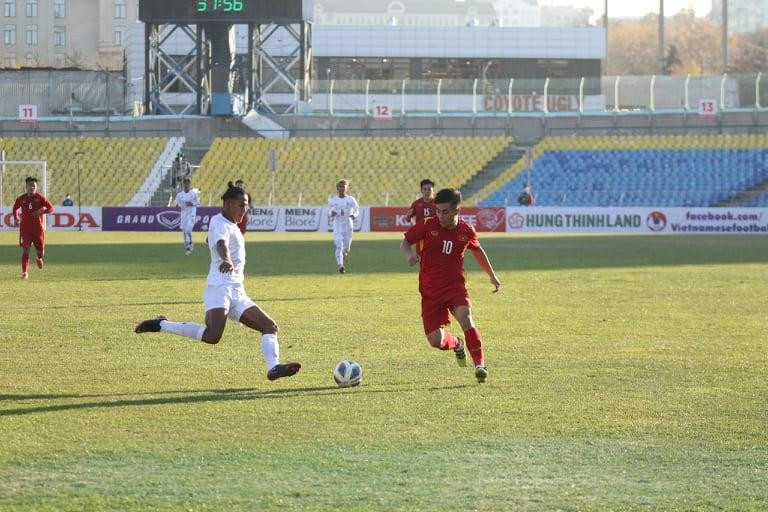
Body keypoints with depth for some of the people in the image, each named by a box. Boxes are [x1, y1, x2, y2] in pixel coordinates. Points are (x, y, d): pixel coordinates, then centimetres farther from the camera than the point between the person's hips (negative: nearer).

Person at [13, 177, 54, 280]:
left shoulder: (40, 198, -3)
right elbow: (15, 208, 21)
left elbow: (51, 208, -5)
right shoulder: (21, 199, 3)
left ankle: (39, 258, 48)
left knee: (40, 251, 10)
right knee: (25, 250, -13)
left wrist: (41, 211, -22)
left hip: (38, 229, 0)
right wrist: (16, 217, 5)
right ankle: (24, 272, -10)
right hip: (25, 229, 0)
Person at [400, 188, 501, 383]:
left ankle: (480, 364, -19)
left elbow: (477, 251, 19)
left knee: (465, 318, -30)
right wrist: (409, 253, -20)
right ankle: (457, 344, 30)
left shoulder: (466, 231, -2)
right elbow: (405, 242, 4)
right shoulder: (428, 226, -8)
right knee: (435, 340, -7)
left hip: (455, 285, 0)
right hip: (431, 290, 0)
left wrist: (492, 275, 27)